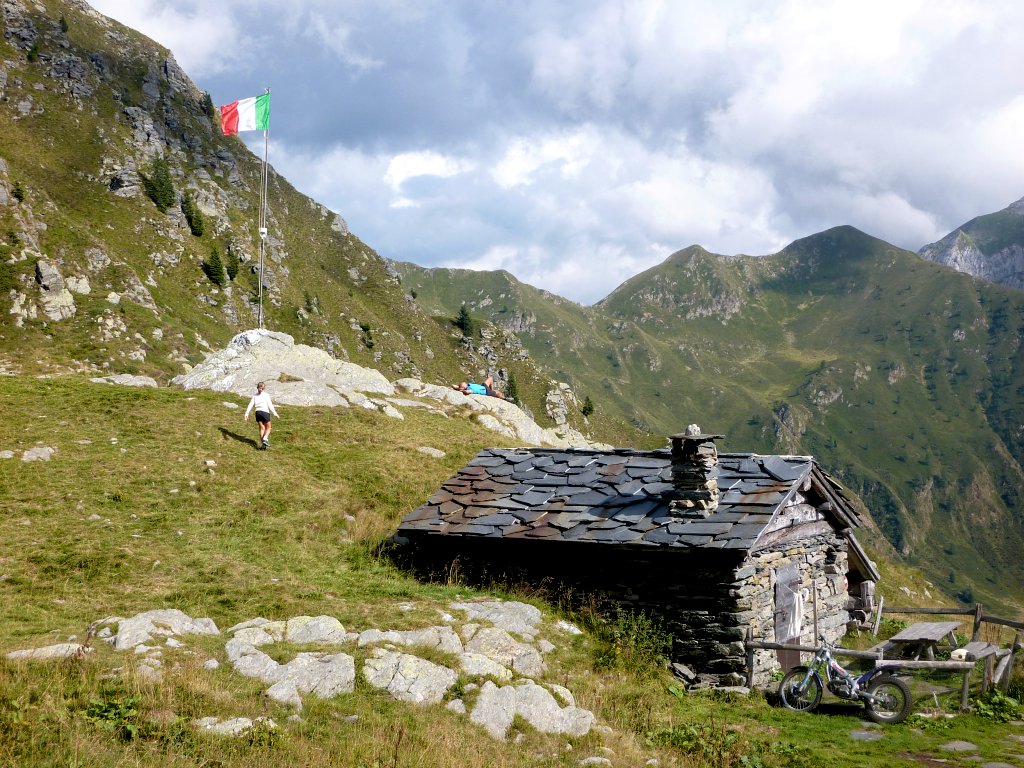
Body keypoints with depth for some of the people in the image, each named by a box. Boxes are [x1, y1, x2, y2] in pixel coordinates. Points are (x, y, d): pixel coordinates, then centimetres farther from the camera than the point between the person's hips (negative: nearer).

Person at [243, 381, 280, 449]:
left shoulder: (255, 396, 8)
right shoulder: (266, 395, -2)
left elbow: (250, 405, 2)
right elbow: (270, 405, -6)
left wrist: (246, 414, 0)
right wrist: (275, 413, 0)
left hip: (258, 412, 3)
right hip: (265, 412, -3)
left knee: (262, 428, 13)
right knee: (268, 427, 13)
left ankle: (262, 444, 10)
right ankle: (265, 438, -12)